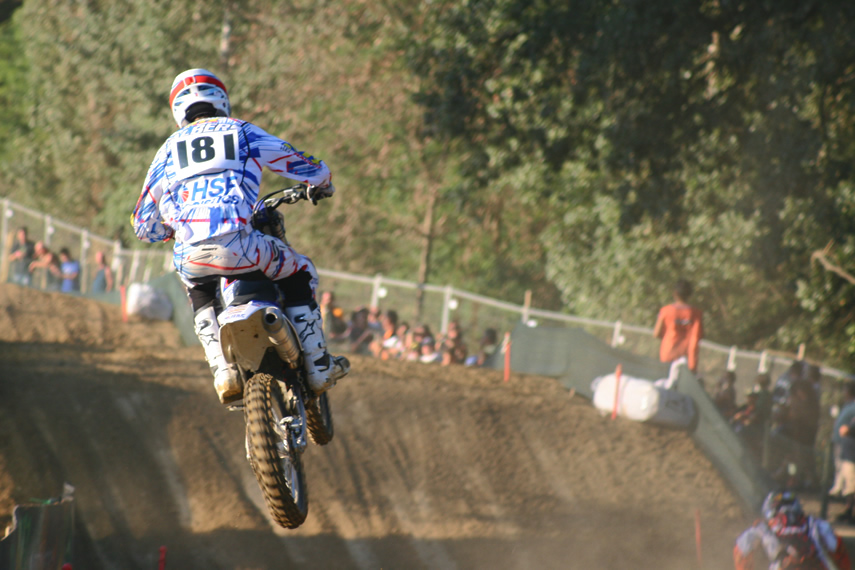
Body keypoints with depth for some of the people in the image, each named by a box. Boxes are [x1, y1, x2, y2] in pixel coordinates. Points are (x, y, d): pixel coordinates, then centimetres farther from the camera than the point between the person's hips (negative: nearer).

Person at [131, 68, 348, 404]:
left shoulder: (170, 149, 24)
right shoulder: (243, 133, 19)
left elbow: (143, 225, 25)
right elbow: (312, 171, 22)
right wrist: (320, 185, 47)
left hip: (190, 257, 2)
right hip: (237, 246, -2)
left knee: (200, 298, 36)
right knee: (299, 275, 25)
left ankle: (223, 368, 14)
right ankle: (317, 366, 23)